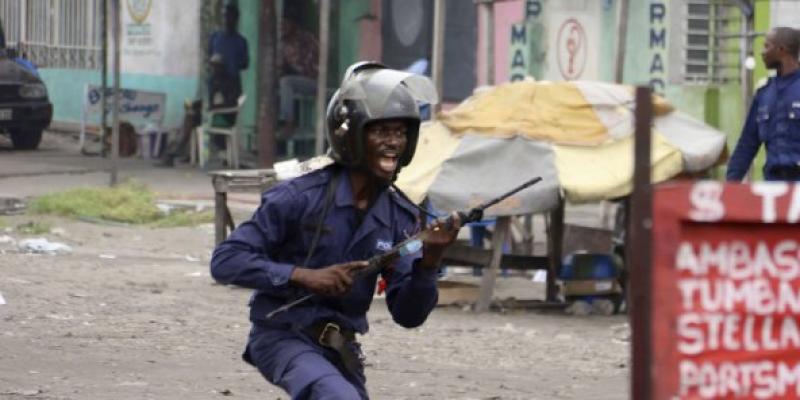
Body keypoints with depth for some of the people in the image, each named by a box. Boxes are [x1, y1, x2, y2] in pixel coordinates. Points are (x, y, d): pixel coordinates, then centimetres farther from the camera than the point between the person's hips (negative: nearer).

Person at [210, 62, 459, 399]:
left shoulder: (401, 218, -1)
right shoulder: (300, 198, -16)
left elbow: (408, 315, -4)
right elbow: (225, 261, -18)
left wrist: (429, 261, -23)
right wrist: (303, 276, -27)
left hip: (340, 347, 7)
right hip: (282, 337, -7)